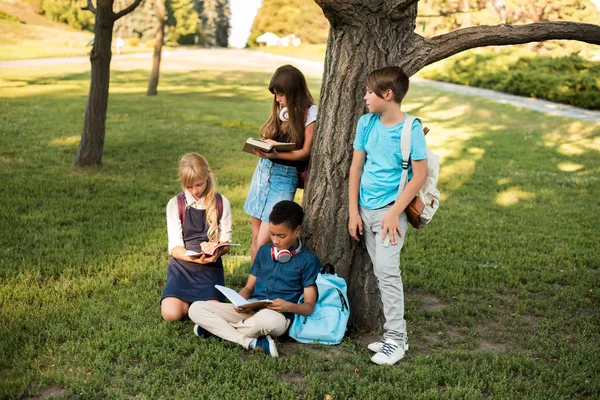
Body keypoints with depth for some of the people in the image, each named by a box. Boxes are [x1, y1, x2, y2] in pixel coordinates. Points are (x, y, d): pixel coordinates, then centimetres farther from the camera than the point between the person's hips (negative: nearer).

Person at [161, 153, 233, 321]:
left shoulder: (221, 203, 2)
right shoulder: (175, 204, 0)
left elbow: (226, 242, 3)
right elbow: (175, 247, -5)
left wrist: (217, 251, -22)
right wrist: (196, 258, -26)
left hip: (211, 267, 0)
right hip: (182, 265, 0)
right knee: (171, 313, -23)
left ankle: (199, 301, 11)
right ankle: (188, 300, 12)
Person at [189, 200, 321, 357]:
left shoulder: (308, 260, 0)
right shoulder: (264, 251, 15)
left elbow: (309, 306, -2)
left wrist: (288, 306, -24)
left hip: (278, 317, -5)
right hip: (249, 310, 5)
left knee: (267, 318, -44)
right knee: (196, 308, -12)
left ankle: (217, 328, -16)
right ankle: (251, 342, -25)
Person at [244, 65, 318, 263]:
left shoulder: (310, 112, -8)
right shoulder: (281, 110, 11)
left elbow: (306, 152, -12)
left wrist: (275, 154, -24)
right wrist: (261, 148, -6)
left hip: (285, 176, -6)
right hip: (263, 170, 6)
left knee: (263, 242, -10)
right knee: (255, 237, 9)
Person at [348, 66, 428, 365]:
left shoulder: (411, 129, -12)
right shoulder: (367, 123, 4)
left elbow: (420, 175, -11)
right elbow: (356, 167, 7)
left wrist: (394, 213, -15)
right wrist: (354, 212, 3)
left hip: (390, 209, -6)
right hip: (366, 209, 6)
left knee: (387, 270, -11)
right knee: (380, 272, 10)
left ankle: (395, 338, -1)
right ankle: (395, 334, 21)